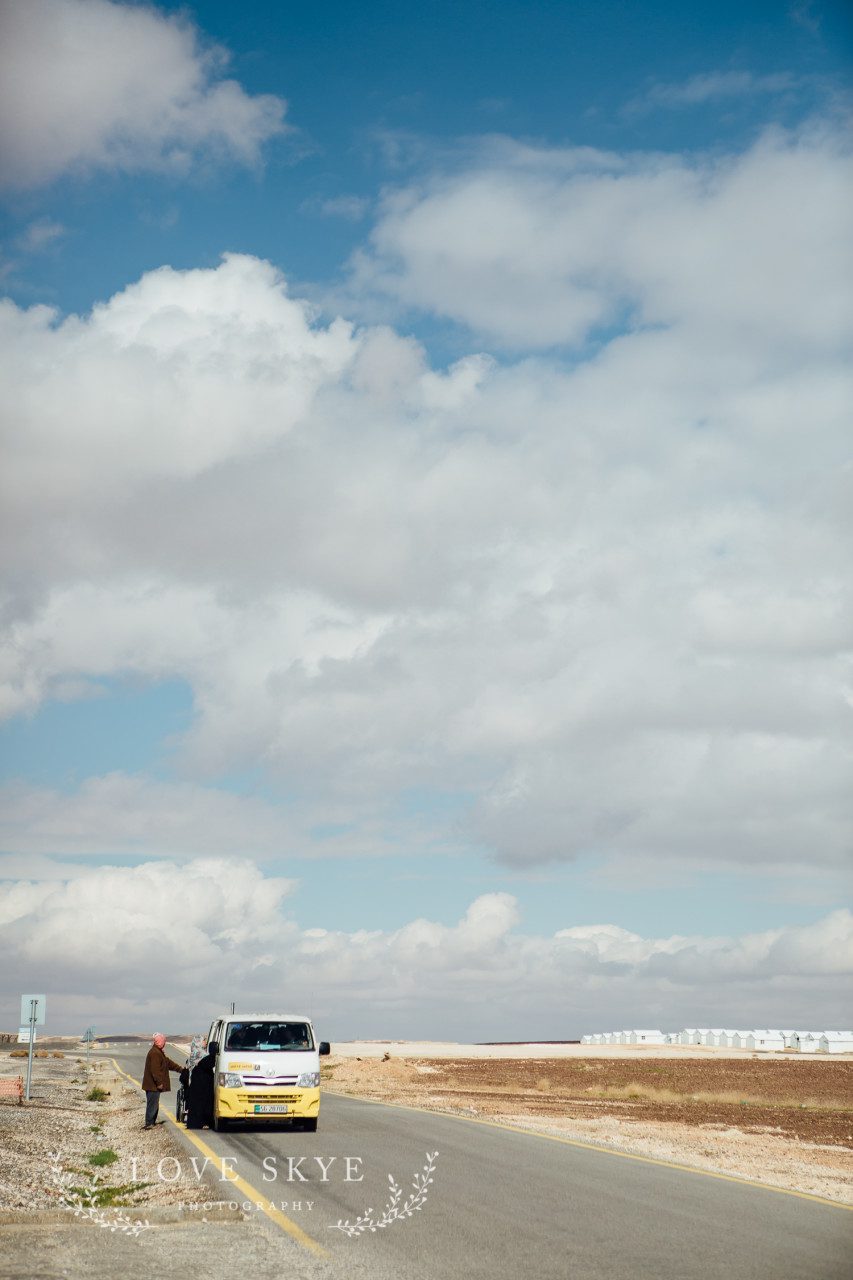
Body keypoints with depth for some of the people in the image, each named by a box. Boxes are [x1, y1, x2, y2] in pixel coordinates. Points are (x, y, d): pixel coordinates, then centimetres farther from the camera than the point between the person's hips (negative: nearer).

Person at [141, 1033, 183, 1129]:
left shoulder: (158, 1052, 18)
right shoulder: (155, 1053, -18)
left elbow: (168, 1063, 25)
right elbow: (155, 1070, -24)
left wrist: (180, 1069, 24)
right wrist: (159, 1082, -23)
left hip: (154, 1085, 11)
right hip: (153, 1085, -11)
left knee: (154, 1103, 15)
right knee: (152, 1104, -7)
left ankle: (152, 1122, 21)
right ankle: (149, 1124, -5)